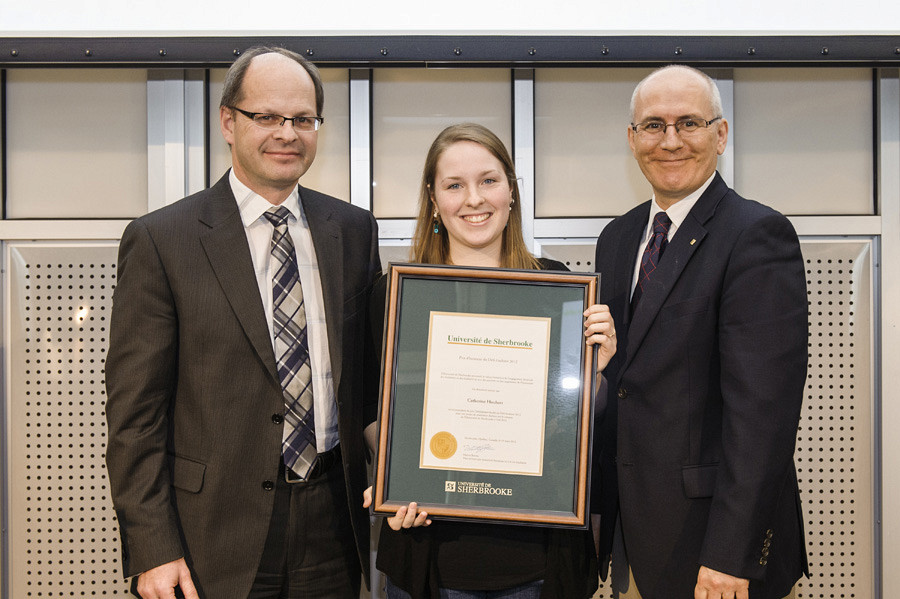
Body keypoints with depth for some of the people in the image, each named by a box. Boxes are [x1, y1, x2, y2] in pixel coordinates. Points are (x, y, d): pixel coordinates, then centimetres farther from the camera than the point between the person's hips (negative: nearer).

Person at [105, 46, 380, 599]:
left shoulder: (354, 231, 6)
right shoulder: (160, 241, -6)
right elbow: (134, 412, -7)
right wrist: (153, 551, -11)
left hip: (332, 522, 3)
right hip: (218, 532, -3)